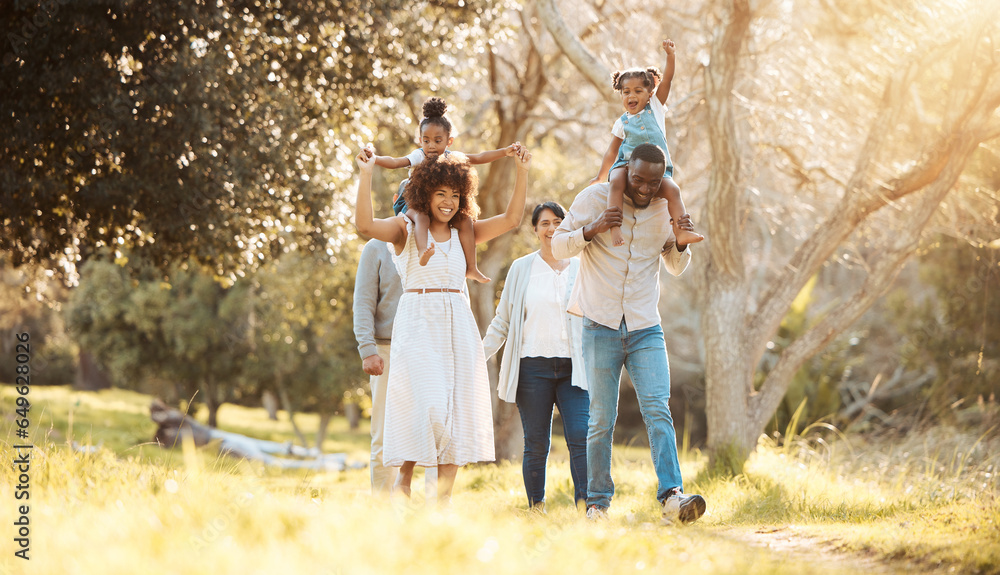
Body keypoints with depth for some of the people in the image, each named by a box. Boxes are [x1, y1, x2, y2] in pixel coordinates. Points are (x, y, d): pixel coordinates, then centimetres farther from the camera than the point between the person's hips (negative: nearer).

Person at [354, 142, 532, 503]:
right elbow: (366, 225, -16)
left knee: (458, 409, 0)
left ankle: (443, 497, 3)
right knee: (425, 403, -15)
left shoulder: (463, 233, 14)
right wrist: (366, 176, -19)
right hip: (418, 324, -5)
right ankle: (404, 477, 5)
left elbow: (511, 219, 9)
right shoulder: (406, 229, 2)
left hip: (458, 325, 5)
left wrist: (522, 172, 4)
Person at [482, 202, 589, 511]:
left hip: (573, 368, 0)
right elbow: (502, 322, 12)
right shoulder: (521, 269, 8)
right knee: (536, 444, 1)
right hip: (534, 366, 0)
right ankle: (536, 509, 7)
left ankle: (585, 506, -16)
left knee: (581, 436, -14)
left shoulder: (581, 269, 10)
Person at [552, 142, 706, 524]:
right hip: (601, 325, -2)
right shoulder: (595, 198, -2)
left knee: (658, 411, -13)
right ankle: (597, 502, 11)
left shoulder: (666, 209, 6)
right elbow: (558, 246, 0)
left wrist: (680, 242, -4)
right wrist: (591, 230, -19)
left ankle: (671, 497, -23)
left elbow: (677, 267, 18)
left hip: (646, 328, 2)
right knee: (602, 419, 1)